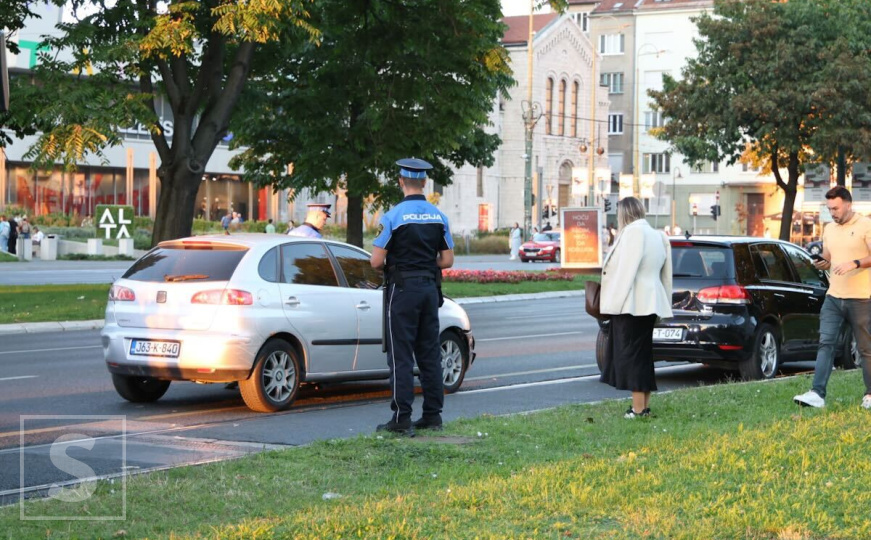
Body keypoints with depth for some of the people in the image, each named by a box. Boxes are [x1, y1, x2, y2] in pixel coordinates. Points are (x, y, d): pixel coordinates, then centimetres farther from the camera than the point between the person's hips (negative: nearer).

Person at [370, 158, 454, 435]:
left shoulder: (393, 216, -12)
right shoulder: (439, 217, 5)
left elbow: (376, 262, -12)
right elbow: (447, 260, 8)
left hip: (402, 290, -5)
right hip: (430, 288, 5)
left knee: (401, 355, -3)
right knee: (429, 353, 11)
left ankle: (401, 419, -5)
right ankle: (432, 415, 14)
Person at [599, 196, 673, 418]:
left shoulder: (633, 232, -13)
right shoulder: (655, 234, 15)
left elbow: (626, 269, -19)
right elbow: (663, 273, 15)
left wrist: (615, 302, -18)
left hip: (631, 304, -10)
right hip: (649, 302, 10)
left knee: (631, 354, -7)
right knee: (642, 354, 14)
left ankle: (638, 408, -8)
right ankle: (644, 406, 18)